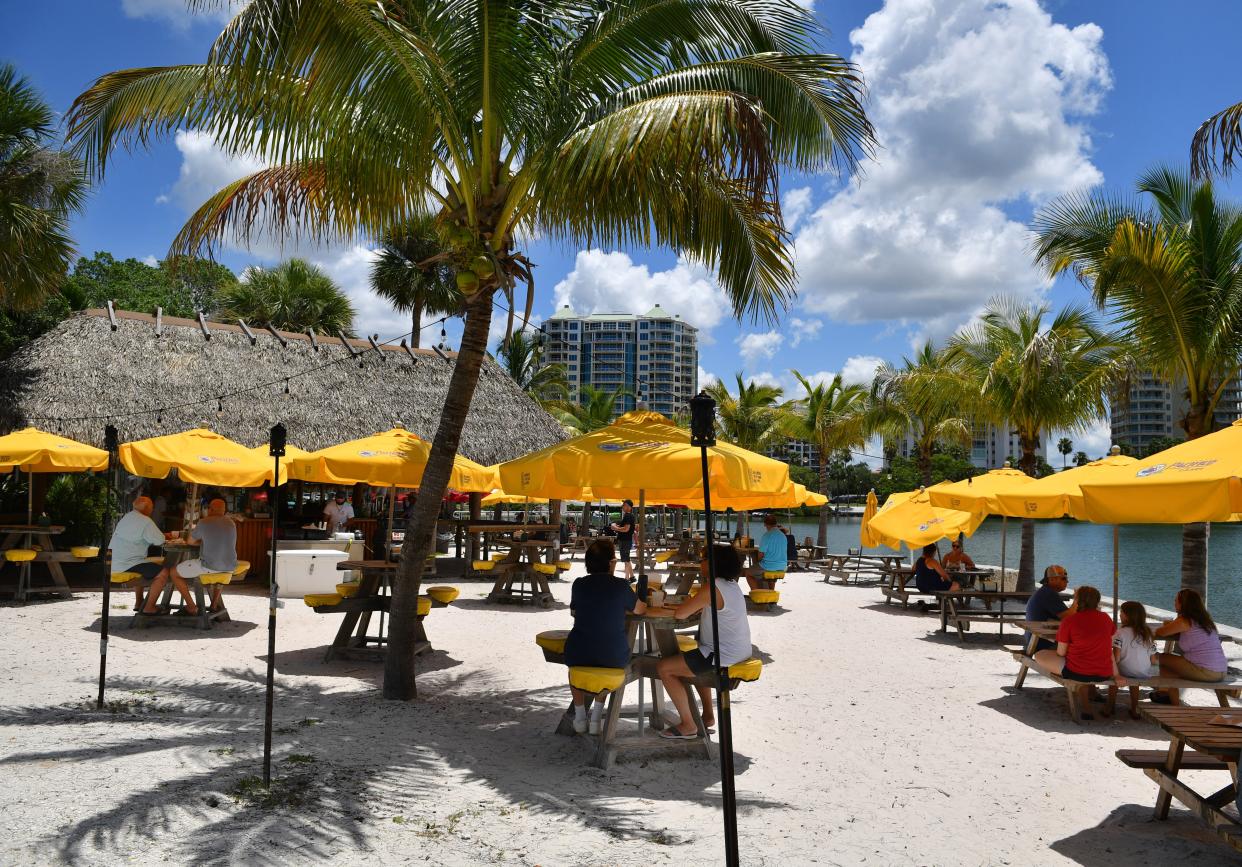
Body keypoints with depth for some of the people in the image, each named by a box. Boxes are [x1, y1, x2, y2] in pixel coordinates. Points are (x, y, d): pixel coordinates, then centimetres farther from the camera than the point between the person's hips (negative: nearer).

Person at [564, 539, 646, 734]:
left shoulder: (579, 584, -5)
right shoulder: (621, 586, -10)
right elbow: (640, 609, 6)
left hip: (579, 653, 1)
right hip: (614, 657, -1)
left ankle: (580, 716, 38)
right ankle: (596, 715, 32)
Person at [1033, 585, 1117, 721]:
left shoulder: (1069, 621, -11)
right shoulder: (1106, 618, 5)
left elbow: (1061, 653, -5)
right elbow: (1110, 650, 11)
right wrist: (1116, 675, 20)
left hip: (1077, 672, -6)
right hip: (1104, 675, 6)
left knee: (1039, 655, 10)